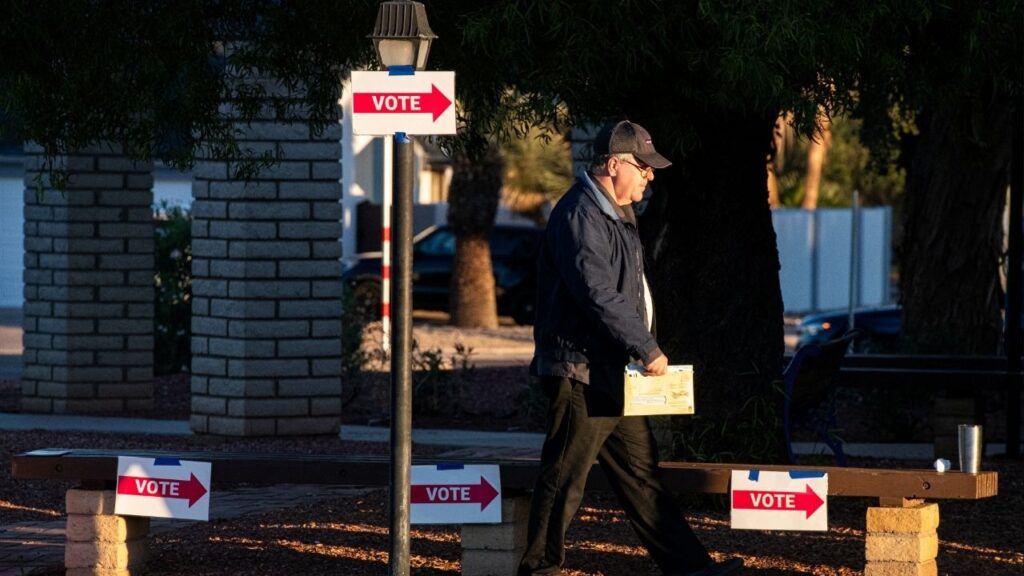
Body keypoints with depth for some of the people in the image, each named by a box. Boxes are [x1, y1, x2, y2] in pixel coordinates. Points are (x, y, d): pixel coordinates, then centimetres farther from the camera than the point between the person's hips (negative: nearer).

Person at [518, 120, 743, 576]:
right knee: (564, 478, -4)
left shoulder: (616, 214, 17)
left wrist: (642, 349, 15)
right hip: (581, 372, -10)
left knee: (639, 473, 11)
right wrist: (647, 349, -20)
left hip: (612, 375, 10)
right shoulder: (580, 215, -17)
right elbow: (599, 295, -24)